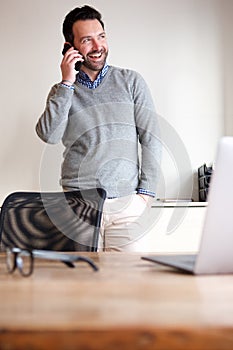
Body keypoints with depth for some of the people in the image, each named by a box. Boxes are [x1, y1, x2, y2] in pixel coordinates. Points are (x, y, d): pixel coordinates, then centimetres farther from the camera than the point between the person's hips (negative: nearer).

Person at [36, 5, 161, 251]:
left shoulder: (131, 81, 9)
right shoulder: (62, 91, 11)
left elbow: (150, 138, 5)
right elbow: (48, 135, -7)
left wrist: (146, 192, -2)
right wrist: (67, 83, -6)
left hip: (127, 202, 0)